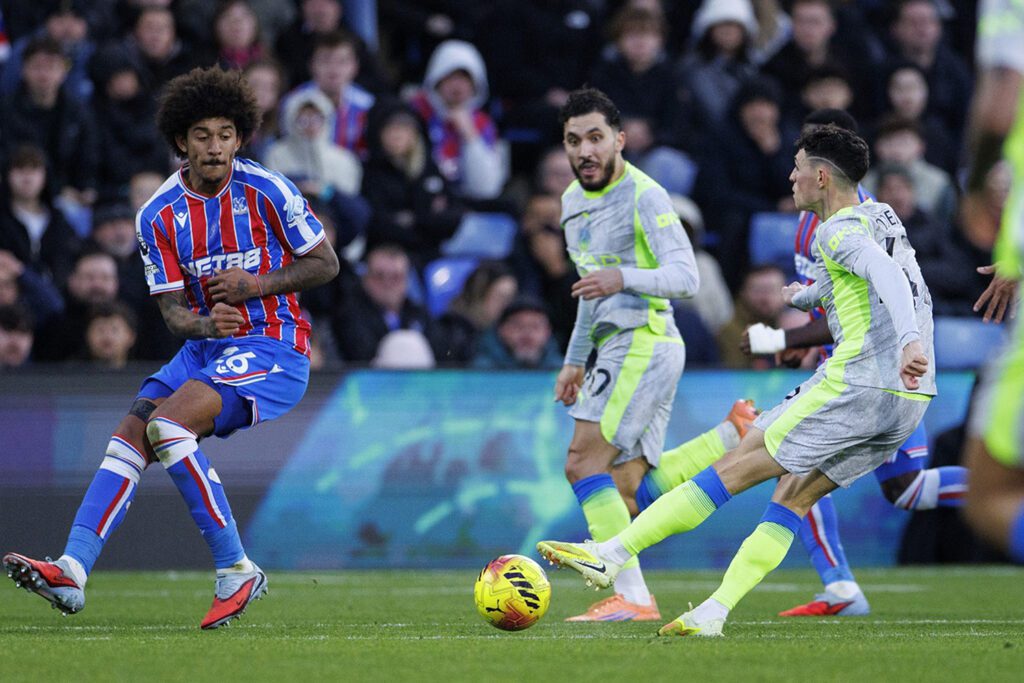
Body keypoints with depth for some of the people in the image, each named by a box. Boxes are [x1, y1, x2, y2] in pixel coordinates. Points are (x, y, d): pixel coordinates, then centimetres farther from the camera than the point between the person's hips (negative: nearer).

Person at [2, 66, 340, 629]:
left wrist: (257, 285, -15)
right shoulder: (159, 215, 2)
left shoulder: (266, 191, -9)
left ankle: (235, 569, -22)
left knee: (167, 423, -26)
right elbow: (172, 308, 1)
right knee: (128, 436, -13)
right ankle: (72, 570, -22)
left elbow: (326, 264, -1)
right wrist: (202, 324, -22)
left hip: (273, 347, -6)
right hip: (206, 346, 6)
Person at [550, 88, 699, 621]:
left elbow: (685, 277, -19)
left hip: (644, 342, -9)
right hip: (616, 347, 9)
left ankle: (631, 595, -18)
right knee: (623, 488, 4)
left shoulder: (644, 196, -11)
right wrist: (575, 360, 28)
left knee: (583, 464, -17)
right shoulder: (573, 200, 16)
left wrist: (623, 279, -34)